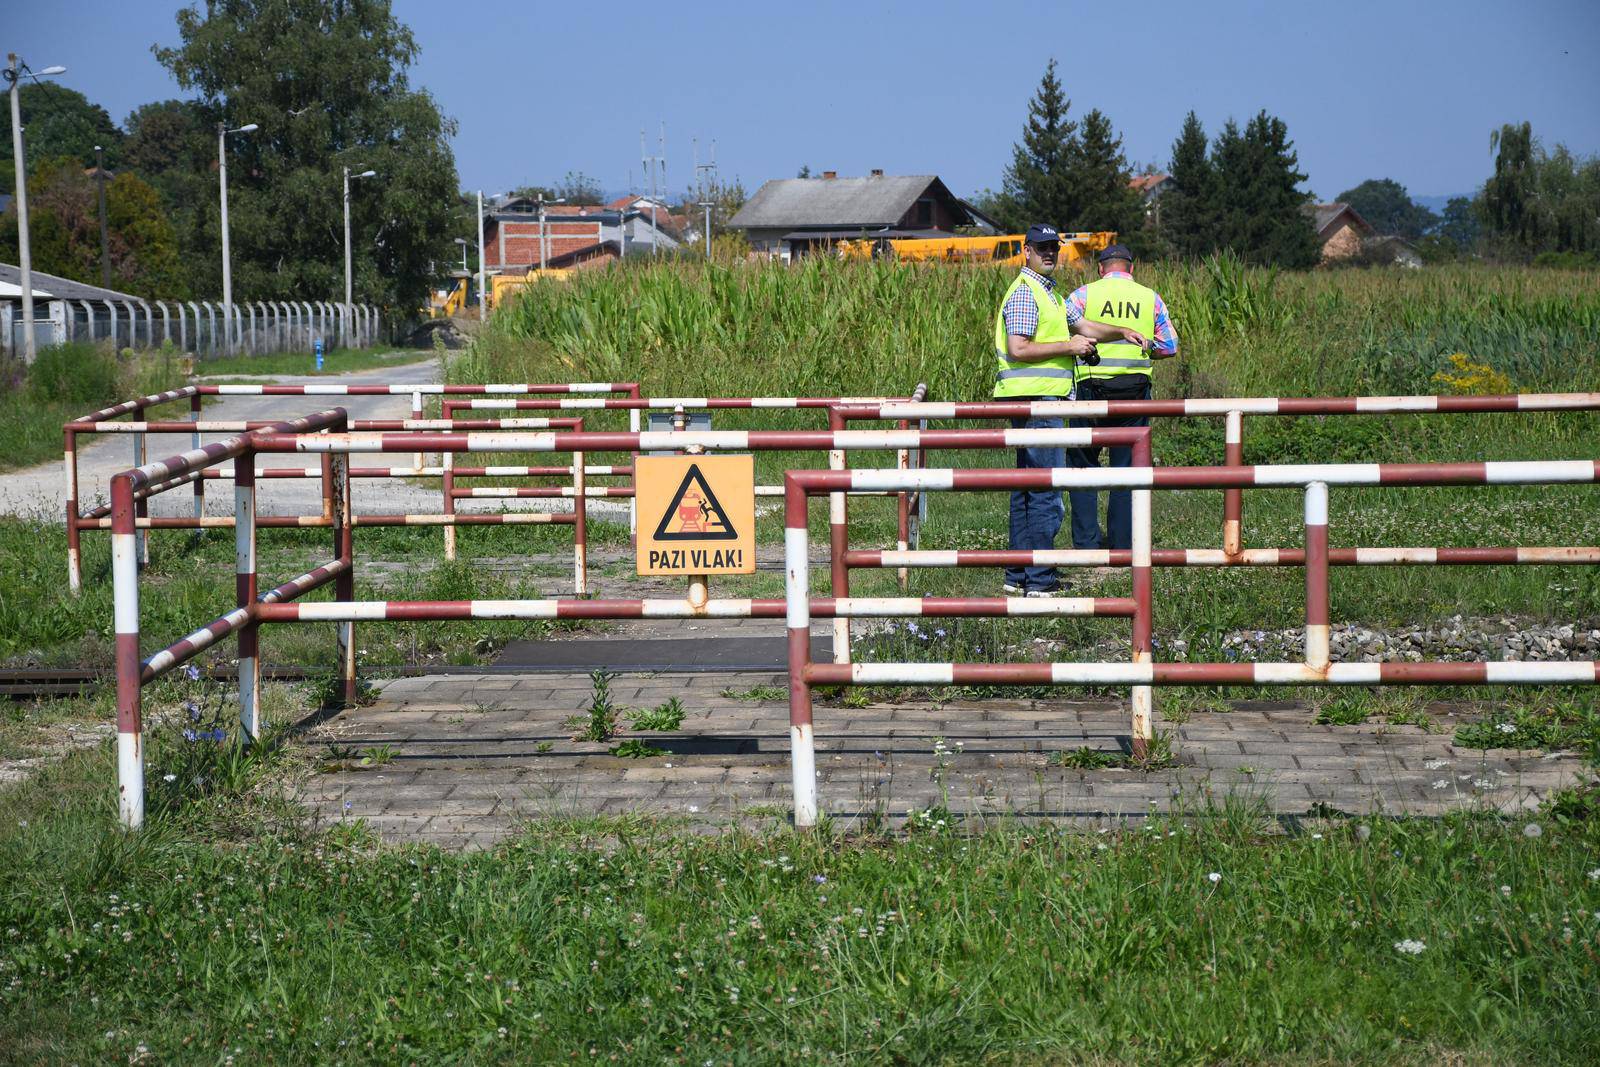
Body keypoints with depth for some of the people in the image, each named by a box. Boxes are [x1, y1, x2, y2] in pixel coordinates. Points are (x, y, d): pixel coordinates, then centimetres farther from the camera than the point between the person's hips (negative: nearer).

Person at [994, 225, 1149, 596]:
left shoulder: (1049, 292, 20)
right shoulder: (1025, 293, -12)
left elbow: (1081, 325, 29)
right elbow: (1018, 349, -20)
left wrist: (1121, 332, 13)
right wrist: (1069, 347, -15)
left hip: (1040, 399, 11)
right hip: (1035, 398, -11)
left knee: (1026, 489, 13)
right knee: (1046, 490, -10)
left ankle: (1017, 577, 18)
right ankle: (1039, 581, -9)